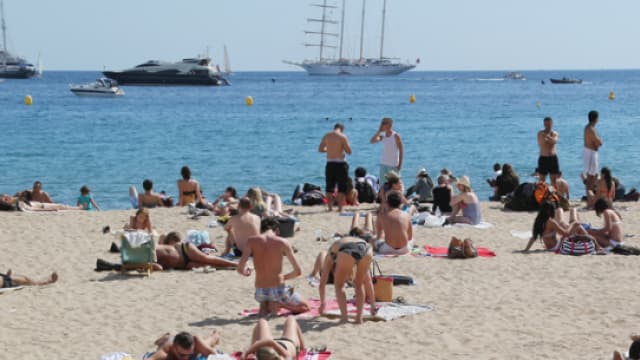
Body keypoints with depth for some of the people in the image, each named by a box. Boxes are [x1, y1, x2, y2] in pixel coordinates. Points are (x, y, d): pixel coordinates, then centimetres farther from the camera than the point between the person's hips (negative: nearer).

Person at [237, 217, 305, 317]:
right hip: (278, 289, -2)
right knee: (305, 307, 24)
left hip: (260, 291, 2)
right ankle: (277, 303, -2)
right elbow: (298, 271, -3)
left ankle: (264, 308, 4)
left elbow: (240, 269, -11)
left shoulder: (252, 241, -2)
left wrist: (245, 272, 14)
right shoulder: (283, 242, -5)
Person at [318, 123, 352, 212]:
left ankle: (330, 207, 10)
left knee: (329, 187, 11)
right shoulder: (342, 137, -8)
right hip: (340, 163, -4)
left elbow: (320, 149, 10)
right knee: (342, 187, 3)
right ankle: (340, 207, 0)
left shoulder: (326, 136, 5)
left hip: (329, 163, 4)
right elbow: (349, 151, -8)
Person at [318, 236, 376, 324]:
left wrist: (322, 302, 54)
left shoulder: (330, 257, 37)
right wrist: (373, 304, 55)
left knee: (339, 285, 20)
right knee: (359, 284, 26)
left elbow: (322, 283, 40)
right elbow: (367, 281, 47)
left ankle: (344, 316, 11)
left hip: (347, 252, -3)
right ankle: (359, 317, 20)